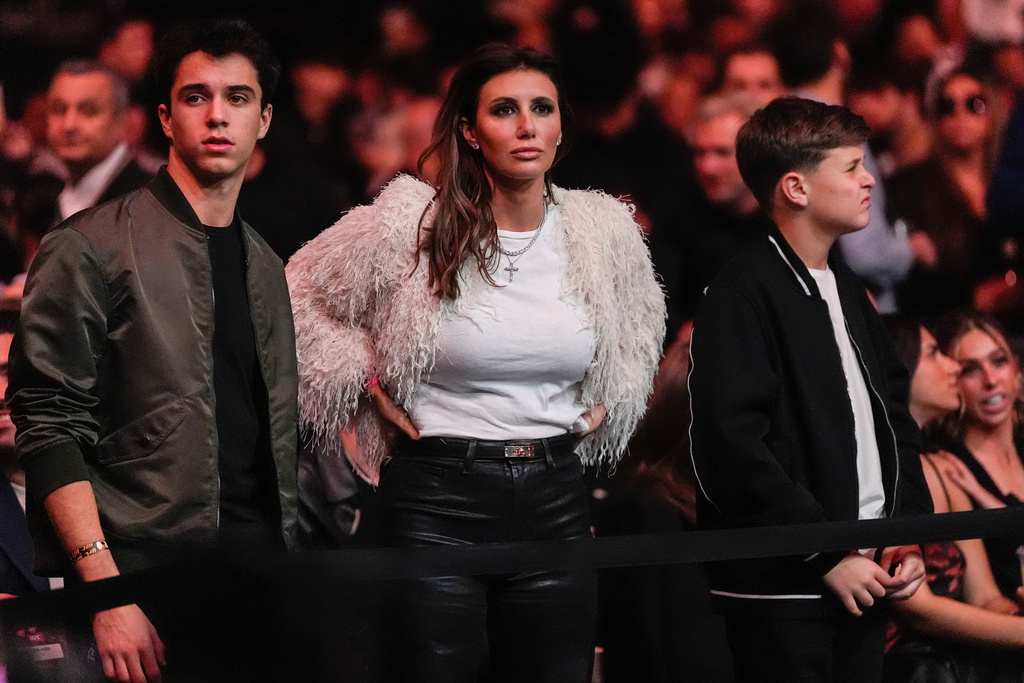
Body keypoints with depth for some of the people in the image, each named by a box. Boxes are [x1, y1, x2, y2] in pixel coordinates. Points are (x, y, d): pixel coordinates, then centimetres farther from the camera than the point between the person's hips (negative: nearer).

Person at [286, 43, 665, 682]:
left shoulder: (608, 232, 4)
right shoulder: (410, 226, -7)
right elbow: (300, 295, 7)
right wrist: (366, 381, 1)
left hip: (556, 497, 4)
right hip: (437, 499, -3)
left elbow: (640, 324, 26)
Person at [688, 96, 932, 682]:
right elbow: (732, 450, -19)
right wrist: (827, 557, -17)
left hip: (863, 582, 8)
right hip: (784, 592, -8)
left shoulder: (850, 292, 17)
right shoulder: (741, 297, -11)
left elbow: (895, 419, 21)